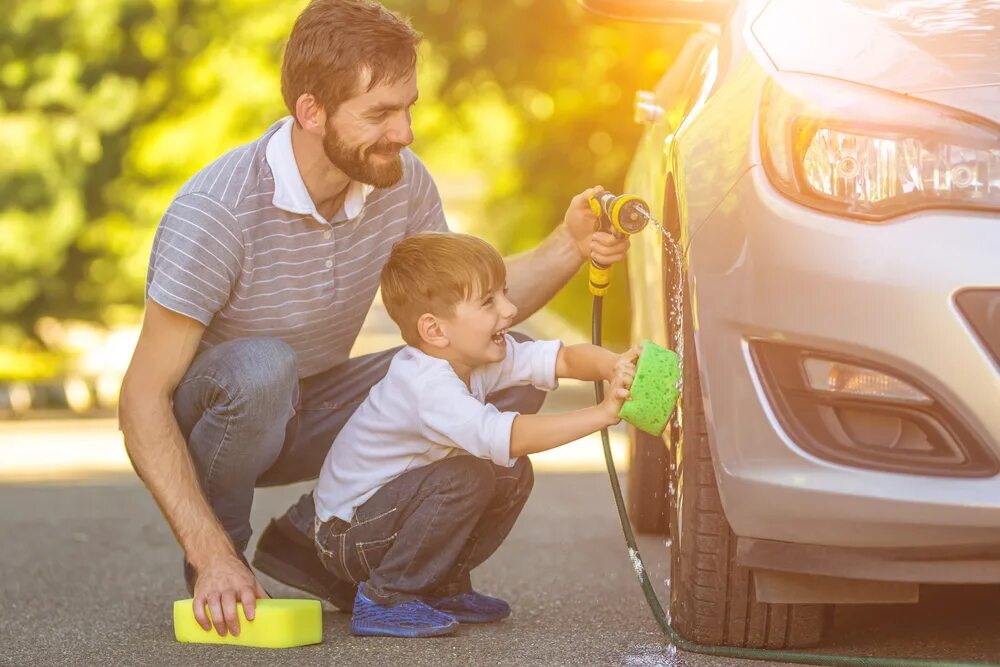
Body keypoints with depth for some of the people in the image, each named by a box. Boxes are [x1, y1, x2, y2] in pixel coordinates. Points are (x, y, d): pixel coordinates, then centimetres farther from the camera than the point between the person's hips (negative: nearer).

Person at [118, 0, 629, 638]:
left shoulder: (400, 183, -11)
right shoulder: (216, 213, -30)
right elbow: (143, 401, -28)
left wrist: (568, 247, -18)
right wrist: (210, 556, -36)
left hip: (307, 417, 6)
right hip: (206, 417, -6)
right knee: (261, 367, -40)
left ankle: (313, 536, -3)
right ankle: (216, 572, -13)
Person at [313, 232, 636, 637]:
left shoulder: (478, 356, -5)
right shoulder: (427, 387, -33)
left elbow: (563, 358, -13)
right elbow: (506, 436, -45)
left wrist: (612, 367, -35)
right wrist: (601, 414, -48)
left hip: (390, 503, 9)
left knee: (514, 473, -1)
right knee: (468, 477, -29)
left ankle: (442, 586, 9)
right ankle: (384, 599, -17)